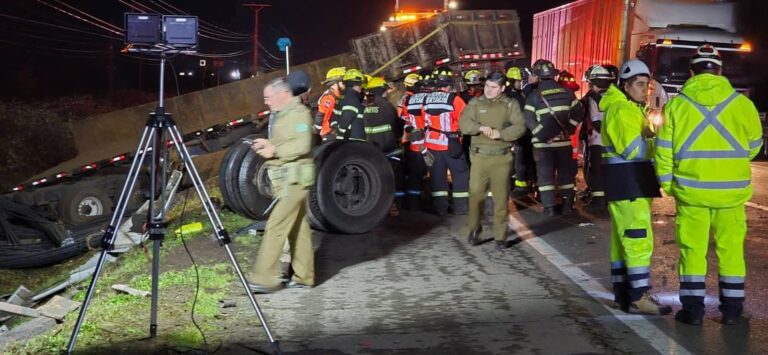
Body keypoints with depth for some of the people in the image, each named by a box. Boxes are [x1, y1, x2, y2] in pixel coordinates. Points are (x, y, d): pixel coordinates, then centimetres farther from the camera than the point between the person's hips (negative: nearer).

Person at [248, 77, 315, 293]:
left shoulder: (299, 113, -11)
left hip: (295, 177, -10)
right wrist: (267, 144, 9)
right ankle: (304, 276, 17)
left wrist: (275, 150, -18)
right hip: (283, 178, 10)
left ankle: (263, 278, -12)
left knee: (275, 226, -13)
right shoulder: (279, 115, 19)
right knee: (297, 227, 12)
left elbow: (302, 145, -21)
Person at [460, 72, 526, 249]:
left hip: (502, 157, 0)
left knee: (501, 197, 2)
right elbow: (463, 123, -4)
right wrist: (480, 127, -22)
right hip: (479, 156, 1)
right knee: (475, 193, -4)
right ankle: (473, 230, 17)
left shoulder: (511, 105, 5)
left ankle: (500, 236, 11)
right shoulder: (475, 103, 8)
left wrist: (500, 133, -21)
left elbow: (520, 127, -6)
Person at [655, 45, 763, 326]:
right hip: (732, 191, 1)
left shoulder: (677, 104, -4)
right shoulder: (741, 103, -2)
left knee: (692, 250, 7)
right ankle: (732, 310, 16)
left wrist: (667, 182, 9)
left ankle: (693, 309, 10)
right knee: (730, 250, 11)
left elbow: (664, 150, -2)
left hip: (691, 191, -1)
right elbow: (753, 146, 8)